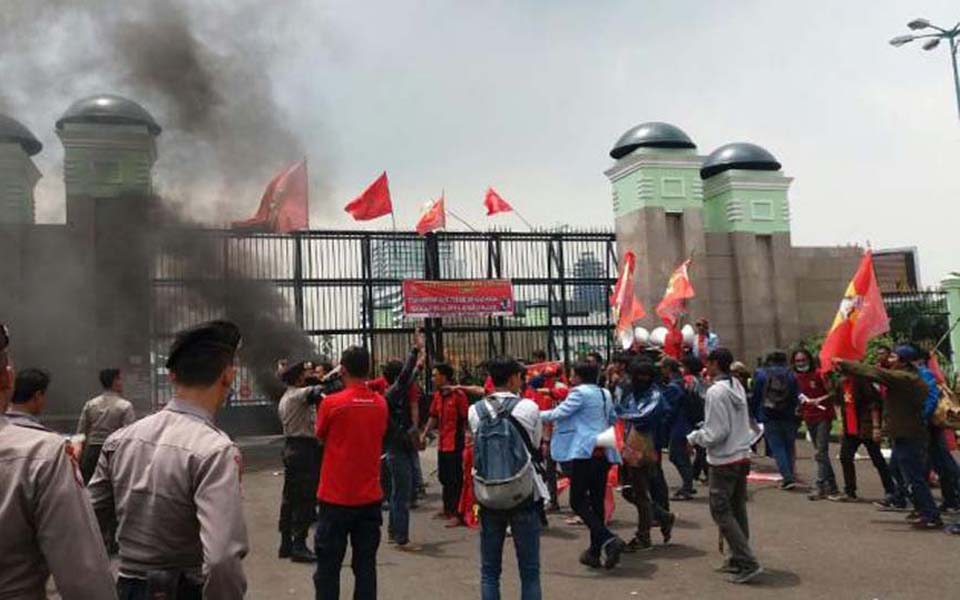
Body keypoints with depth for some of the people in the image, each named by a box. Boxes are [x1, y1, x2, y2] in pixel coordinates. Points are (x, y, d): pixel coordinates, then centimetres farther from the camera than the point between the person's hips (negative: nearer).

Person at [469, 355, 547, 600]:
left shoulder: (475, 410, -3)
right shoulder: (528, 408, -10)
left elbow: (478, 447, 6)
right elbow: (536, 445, 3)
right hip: (525, 494, -2)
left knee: (489, 570, 12)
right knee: (529, 570, 7)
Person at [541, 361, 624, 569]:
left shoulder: (580, 392, -7)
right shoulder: (605, 394, 16)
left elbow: (558, 414, -12)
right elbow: (613, 419, 27)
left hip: (584, 452, -8)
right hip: (603, 453, 8)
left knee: (578, 501, -3)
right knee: (597, 502, 11)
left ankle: (608, 540, -18)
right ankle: (595, 552, 16)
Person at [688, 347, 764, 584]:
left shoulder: (716, 391, -19)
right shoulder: (737, 386, 7)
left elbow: (717, 433, -20)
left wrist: (694, 437, -5)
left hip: (724, 461, -9)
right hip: (742, 456, 9)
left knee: (721, 511, -1)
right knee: (737, 509, 15)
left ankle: (747, 563, -4)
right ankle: (738, 559, 23)